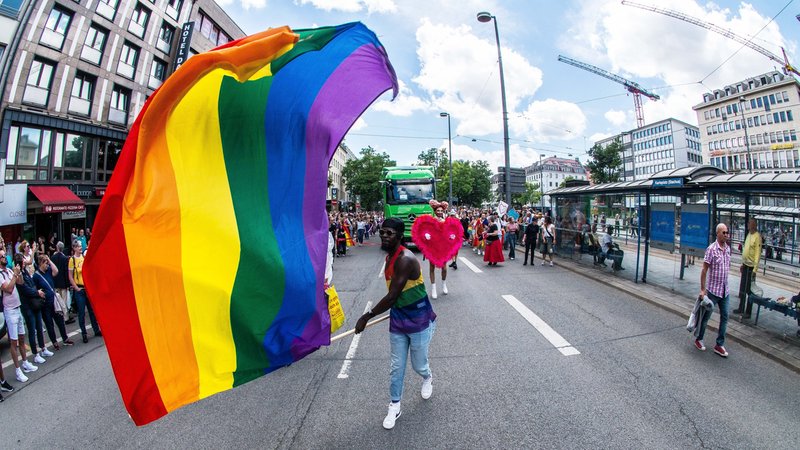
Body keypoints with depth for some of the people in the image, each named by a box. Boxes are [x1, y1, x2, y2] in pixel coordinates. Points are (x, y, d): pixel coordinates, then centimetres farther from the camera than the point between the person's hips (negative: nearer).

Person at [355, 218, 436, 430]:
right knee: (396, 367, 13)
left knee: (419, 365, 15)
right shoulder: (389, 257, 1)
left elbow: (392, 297, -28)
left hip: (419, 322, -7)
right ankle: (395, 406, 32)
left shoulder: (405, 259, -28)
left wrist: (366, 317, -21)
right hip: (398, 321, 7)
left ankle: (427, 378, 49)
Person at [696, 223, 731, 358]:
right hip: (713, 290, -6)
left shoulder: (728, 248, 5)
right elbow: (704, 270, -14)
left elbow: (727, 267, 16)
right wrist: (702, 289, -15)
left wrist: (725, 284, 16)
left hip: (725, 290, 6)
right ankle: (698, 339, 23)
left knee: (724, 317, 8)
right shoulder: (711, 249, -15)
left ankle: (719, 345, 18)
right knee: (706, 316, 6)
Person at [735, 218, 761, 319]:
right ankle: (741, 309, 25)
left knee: (749, 290, 0)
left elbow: (758, 253, -19)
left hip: (751, 266, -8)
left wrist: (755, 269, -22)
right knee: (742, 289, 15)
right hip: (745, 265, 8)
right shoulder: (748, 234, 12)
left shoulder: (757, 237, -15)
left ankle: (748, 312, 8)